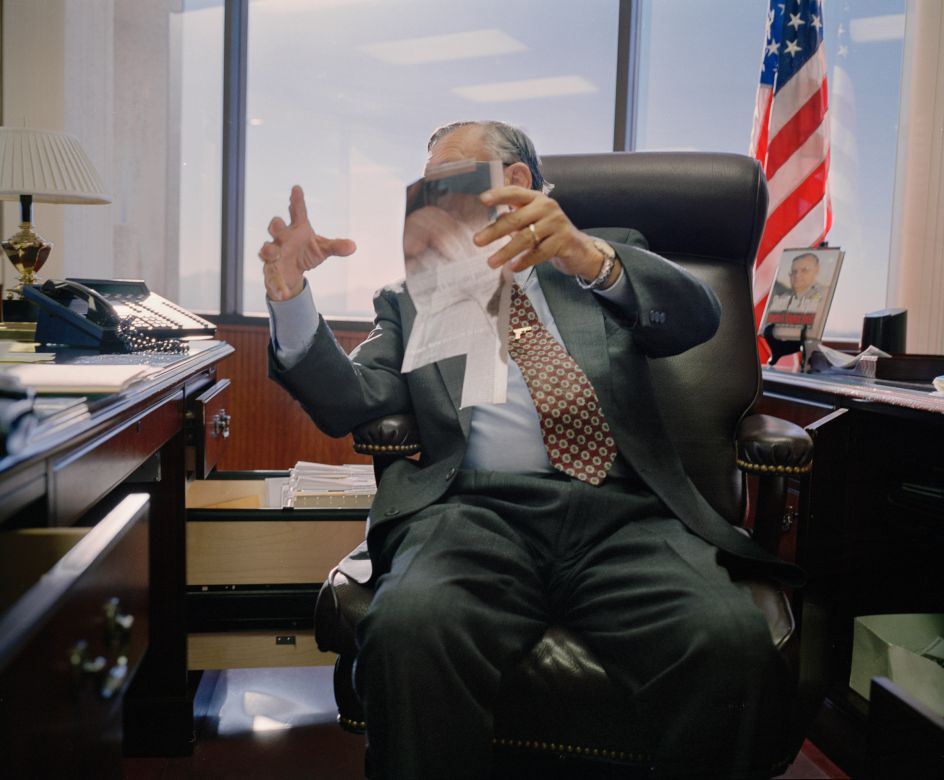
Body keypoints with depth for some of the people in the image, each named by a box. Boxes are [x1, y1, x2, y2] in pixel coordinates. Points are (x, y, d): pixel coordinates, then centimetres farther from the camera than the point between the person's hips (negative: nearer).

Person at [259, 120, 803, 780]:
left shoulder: (606, 265, 23)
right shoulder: (412, 297, 26)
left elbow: (697, 317, 3)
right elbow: (351, 403, 12)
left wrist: (589, 257, -17)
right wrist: (292, 300, -5)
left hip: (621, 509, 0)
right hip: (478, 509, 1)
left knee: (733, 643, -30)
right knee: (409, 629, -33)